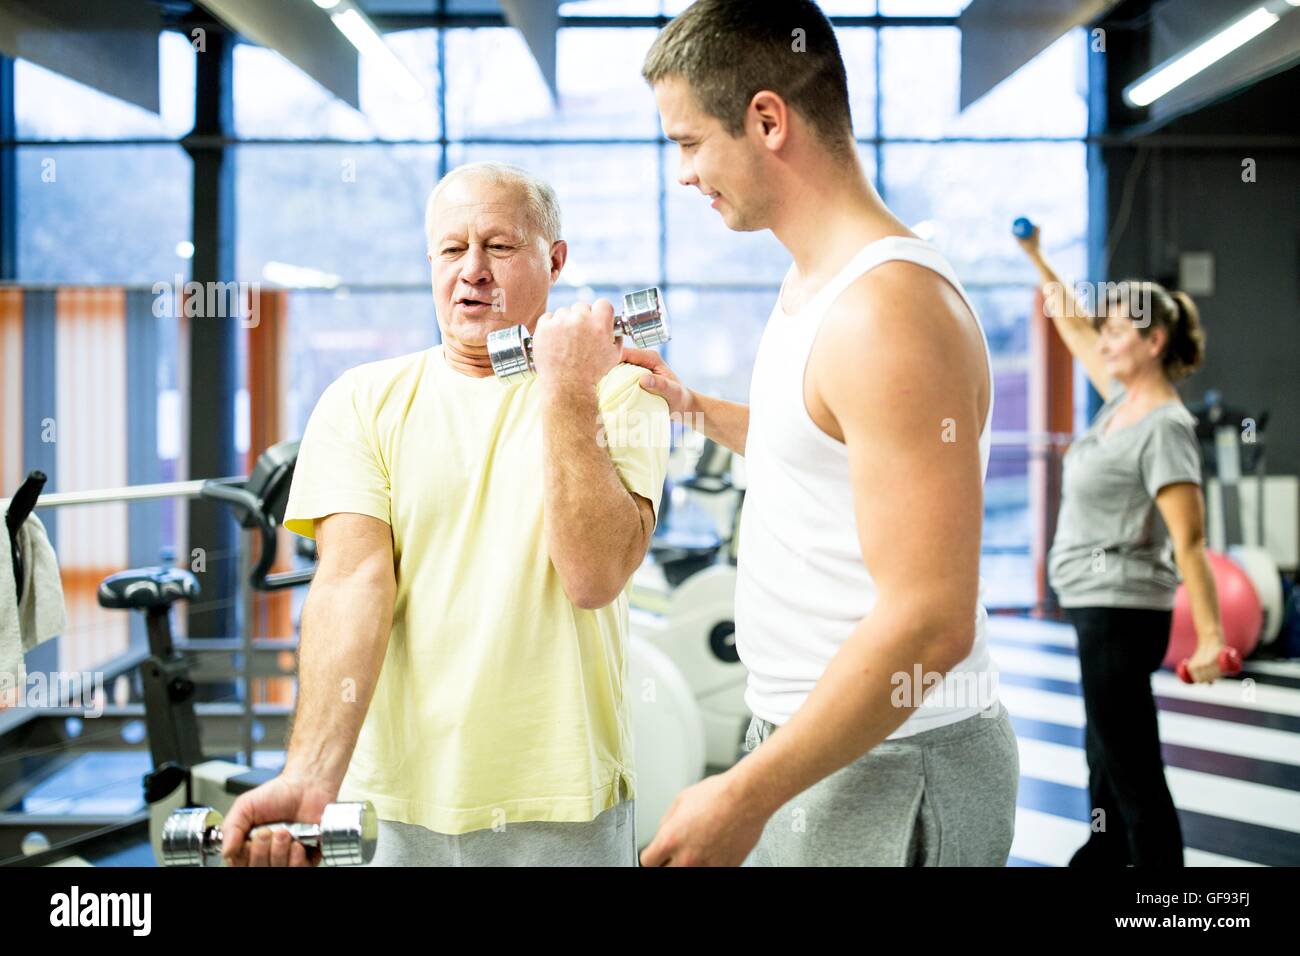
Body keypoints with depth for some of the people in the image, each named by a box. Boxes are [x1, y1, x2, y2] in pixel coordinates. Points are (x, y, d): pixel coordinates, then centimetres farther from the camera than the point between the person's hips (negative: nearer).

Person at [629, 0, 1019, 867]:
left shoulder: (890, 309, -22)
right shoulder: (812, 283, 9)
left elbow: (929, 621, -26)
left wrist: (746, 796, -22)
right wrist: (689, 405, 18)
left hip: (886, 775, -9)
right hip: (807, 743, 9)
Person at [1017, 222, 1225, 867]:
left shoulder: (1165, 428, -17)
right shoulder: (1122, 398, 8)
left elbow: (1189, 541, -21)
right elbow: (1076, 329, 24)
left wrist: (1210, 637, -24)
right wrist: (1035, 258, 28)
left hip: (1121, 610, -10)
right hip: (1098, 604, 10)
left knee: (1131, 767, -6)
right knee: (1108, 753, 21)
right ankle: (1105, 856, 35)